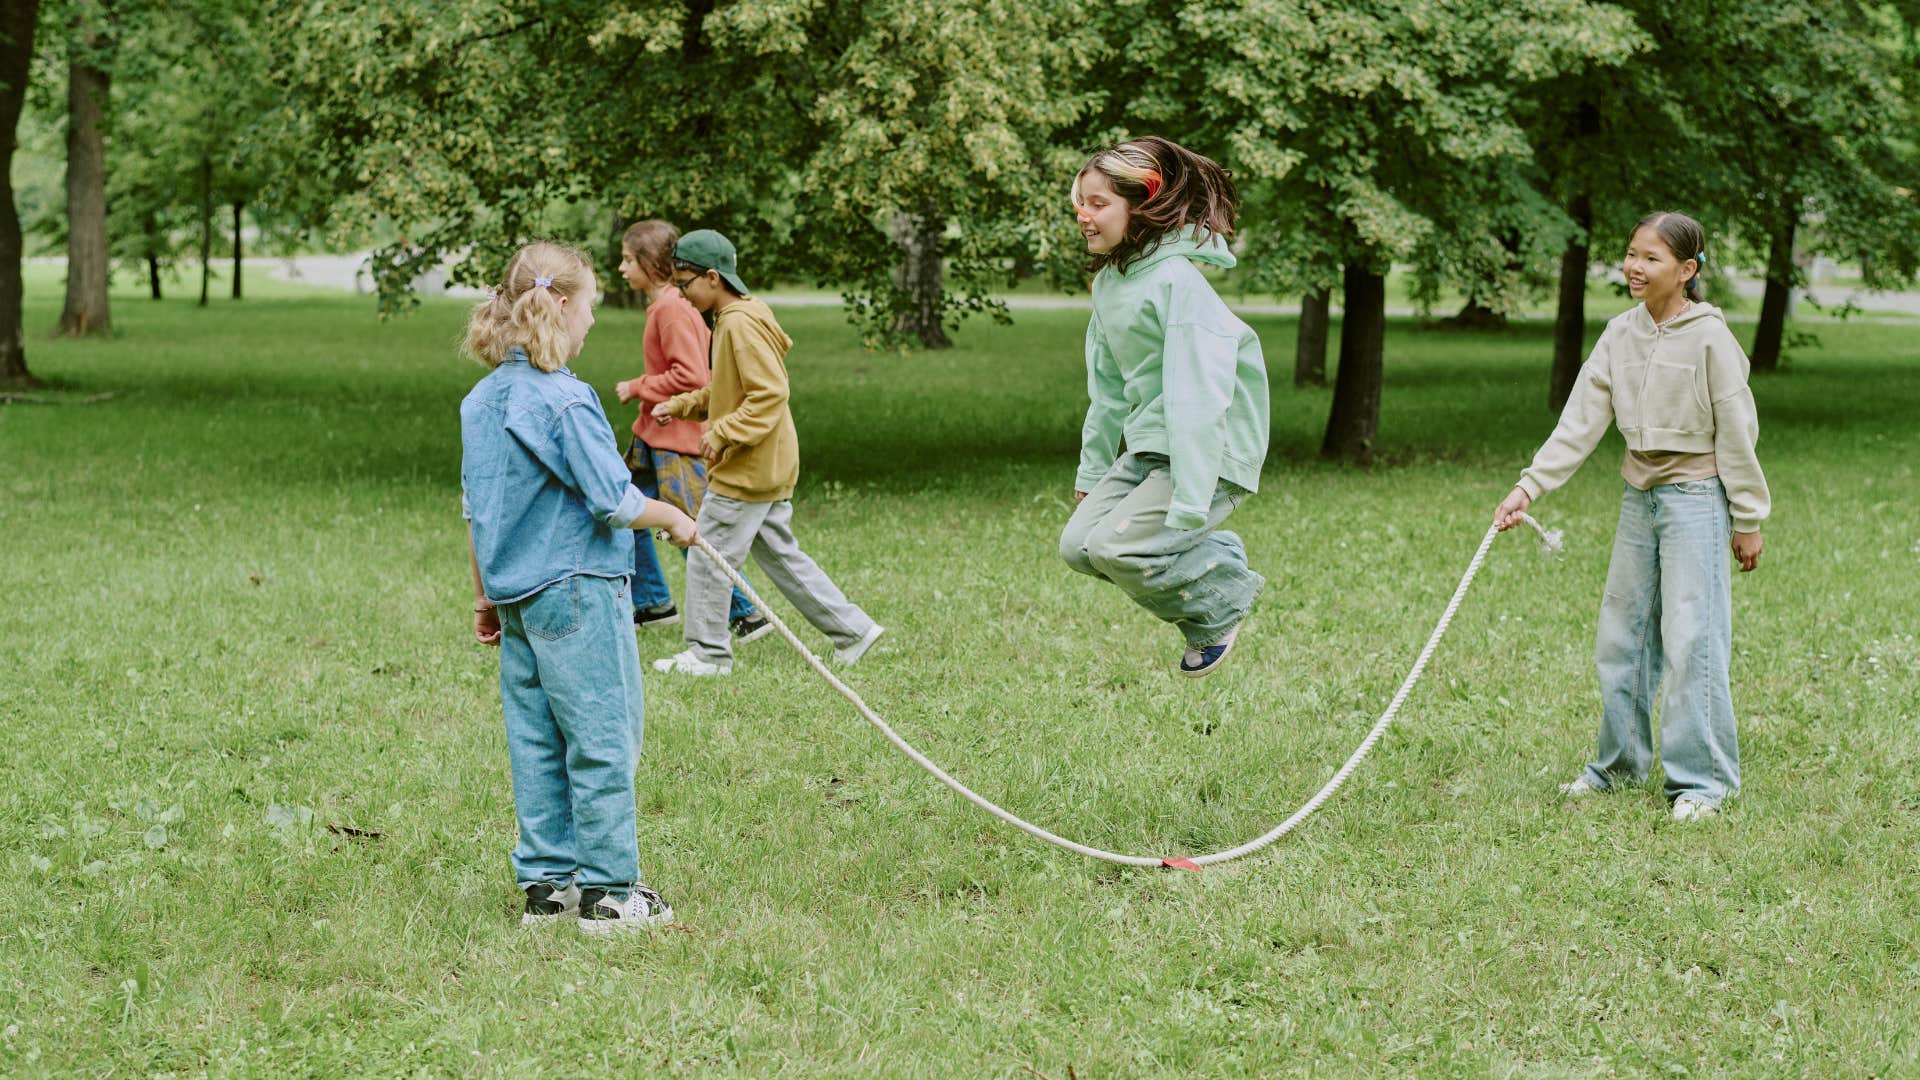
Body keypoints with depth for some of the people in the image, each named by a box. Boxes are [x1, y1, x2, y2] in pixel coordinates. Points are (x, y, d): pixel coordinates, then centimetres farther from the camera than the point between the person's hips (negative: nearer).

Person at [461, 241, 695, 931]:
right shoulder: (565, 401, -18)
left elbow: (475, 511, 14)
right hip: (576, 593, -8)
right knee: (602, 742, 1)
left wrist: (486, 596, 22)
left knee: (536, 744, 12)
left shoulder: (481, 401, 8)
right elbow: (615, 501, -18)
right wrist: (674, 519, 1)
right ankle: (607, 892, 6)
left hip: (517, 596, 8)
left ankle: (546, 883, 17)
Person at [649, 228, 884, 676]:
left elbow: (770, 393, -26)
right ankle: (852, 628, 18)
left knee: (709, 557, -1)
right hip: (769, 470, 10)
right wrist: (681, 405, 13)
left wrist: (722, 434, -25)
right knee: (781, 555, 15)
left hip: (747, 472, -10)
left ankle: (707, 653, 9)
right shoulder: (734, 319, 13)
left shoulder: (742, 325, -19)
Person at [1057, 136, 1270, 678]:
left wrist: (1188, 507, -28)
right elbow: (1108, 387, 16)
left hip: (1212, 453, -9)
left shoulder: (1178, 282, -21)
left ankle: (1223, 600, 5)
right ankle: (1215, 555, 14)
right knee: (1078, 544, -2)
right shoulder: (1109, 280, 8)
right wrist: (1091, 472, 15)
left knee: (1117, 548, -21)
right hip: (1148, 449, 9)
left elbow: (1196, 399, -25)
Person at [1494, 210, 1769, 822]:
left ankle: (1704, 778, 0)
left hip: (1695, 496, -6)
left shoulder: (1709, 337, -12)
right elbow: (1581, 421, 1)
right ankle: (1621, 763, 24)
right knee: (1621, 634, 11)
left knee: (1691, 635, -8)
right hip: (1639, 496, 6)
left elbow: (1737, 432, -8)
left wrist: (1747, 519, -5)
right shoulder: (1620, 335, 4)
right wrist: (1530, 486, -7)